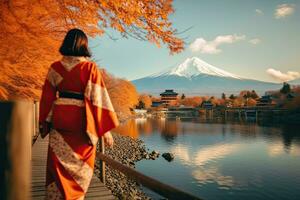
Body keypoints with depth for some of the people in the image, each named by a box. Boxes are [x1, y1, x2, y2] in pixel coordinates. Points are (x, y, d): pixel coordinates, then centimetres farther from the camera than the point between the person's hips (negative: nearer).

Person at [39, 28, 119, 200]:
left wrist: (45, 124, 13)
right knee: (81, 166, 16)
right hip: (82, 122, -2)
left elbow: (47, 97, 4)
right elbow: (98, 97, -13)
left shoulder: (55, 67, 1)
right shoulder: (90, 67, -9)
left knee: (59, 165, 13)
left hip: (59, 120, 3)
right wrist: (106, 129, -10)